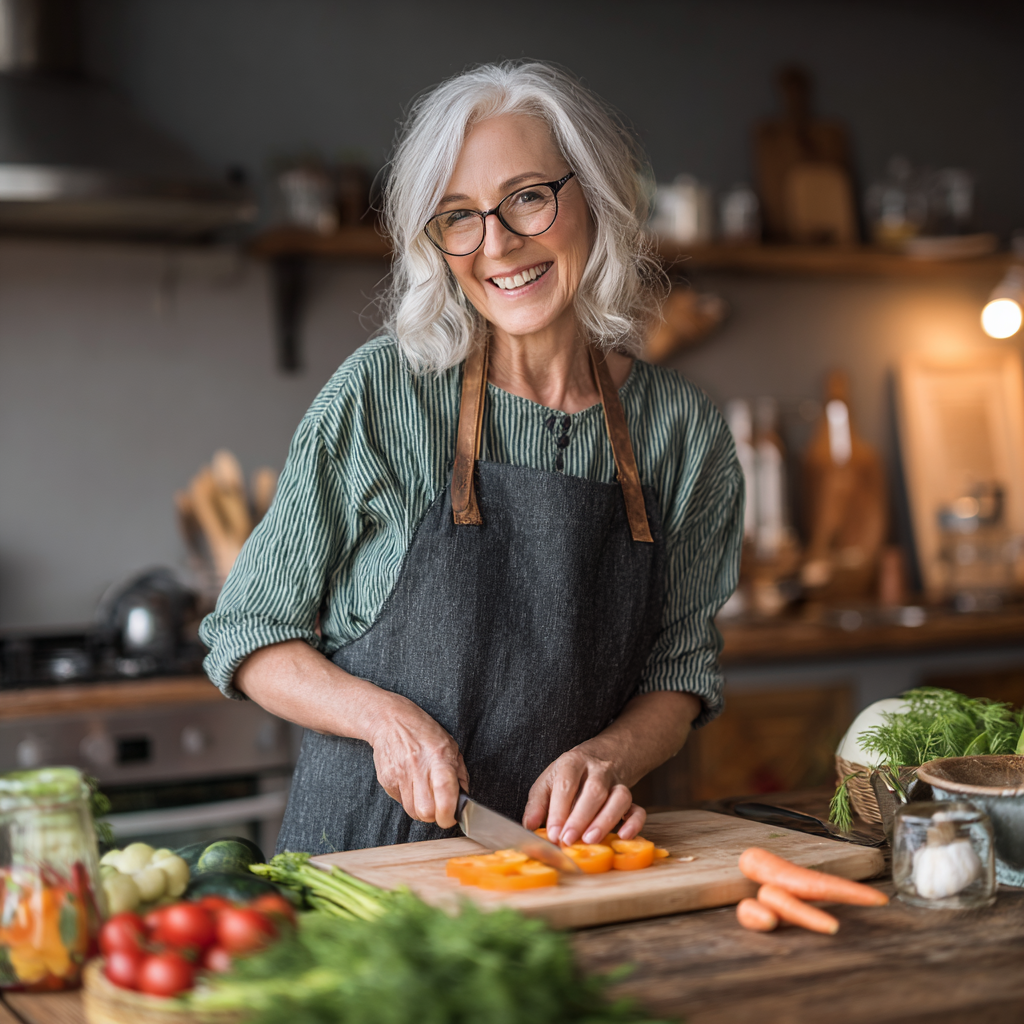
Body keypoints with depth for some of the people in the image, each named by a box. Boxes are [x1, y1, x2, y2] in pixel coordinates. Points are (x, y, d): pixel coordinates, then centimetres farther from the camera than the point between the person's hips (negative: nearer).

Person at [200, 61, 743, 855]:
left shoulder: (682, 427, 2)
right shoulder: (381, 393, -6)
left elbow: (682, 669, 10)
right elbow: (248, 638, 1)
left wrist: (609, 757, -10)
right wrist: (386, 717, -15)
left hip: (570, 848, 3)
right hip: (365, 847, -3)